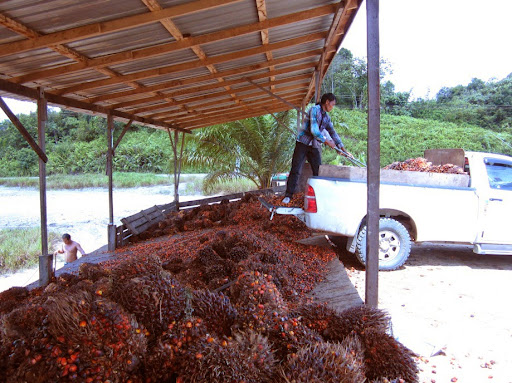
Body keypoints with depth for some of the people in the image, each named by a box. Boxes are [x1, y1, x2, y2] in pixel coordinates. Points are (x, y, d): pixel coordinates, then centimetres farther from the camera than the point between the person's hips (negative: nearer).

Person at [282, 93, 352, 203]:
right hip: (303, 143, -6)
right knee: (296, 170, -7)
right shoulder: (314, 110, -10)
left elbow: (333, 133, 15)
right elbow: (314, 130, -19)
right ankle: (288, 195, -2)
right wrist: (326, 141, -11)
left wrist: (342, 148, 7)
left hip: (315, 146, 7)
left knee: (319, 172, -1)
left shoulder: (327, 117, 13)